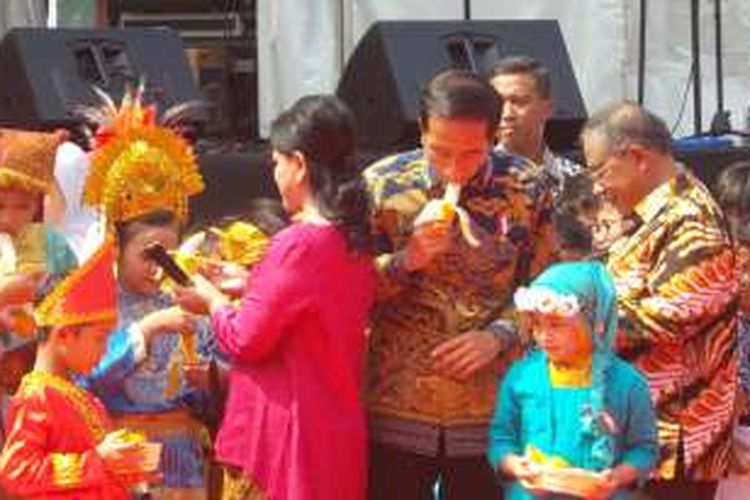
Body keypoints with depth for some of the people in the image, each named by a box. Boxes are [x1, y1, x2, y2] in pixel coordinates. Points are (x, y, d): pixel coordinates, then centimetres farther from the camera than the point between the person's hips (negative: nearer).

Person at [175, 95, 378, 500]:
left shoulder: (297, 245, -17)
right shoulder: (354, 244, 8)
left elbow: (245, 340, -13)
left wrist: (211, 299, 5)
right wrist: (248, 285, 18)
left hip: (284, 435, -8)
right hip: (337, 434, 8)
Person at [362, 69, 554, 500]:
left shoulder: (527, 190, 0)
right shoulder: (382, 185, 0)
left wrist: (499, 336, -13)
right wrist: (406, 260, -16)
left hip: (490, 413, 0)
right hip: (396, 412, 0)